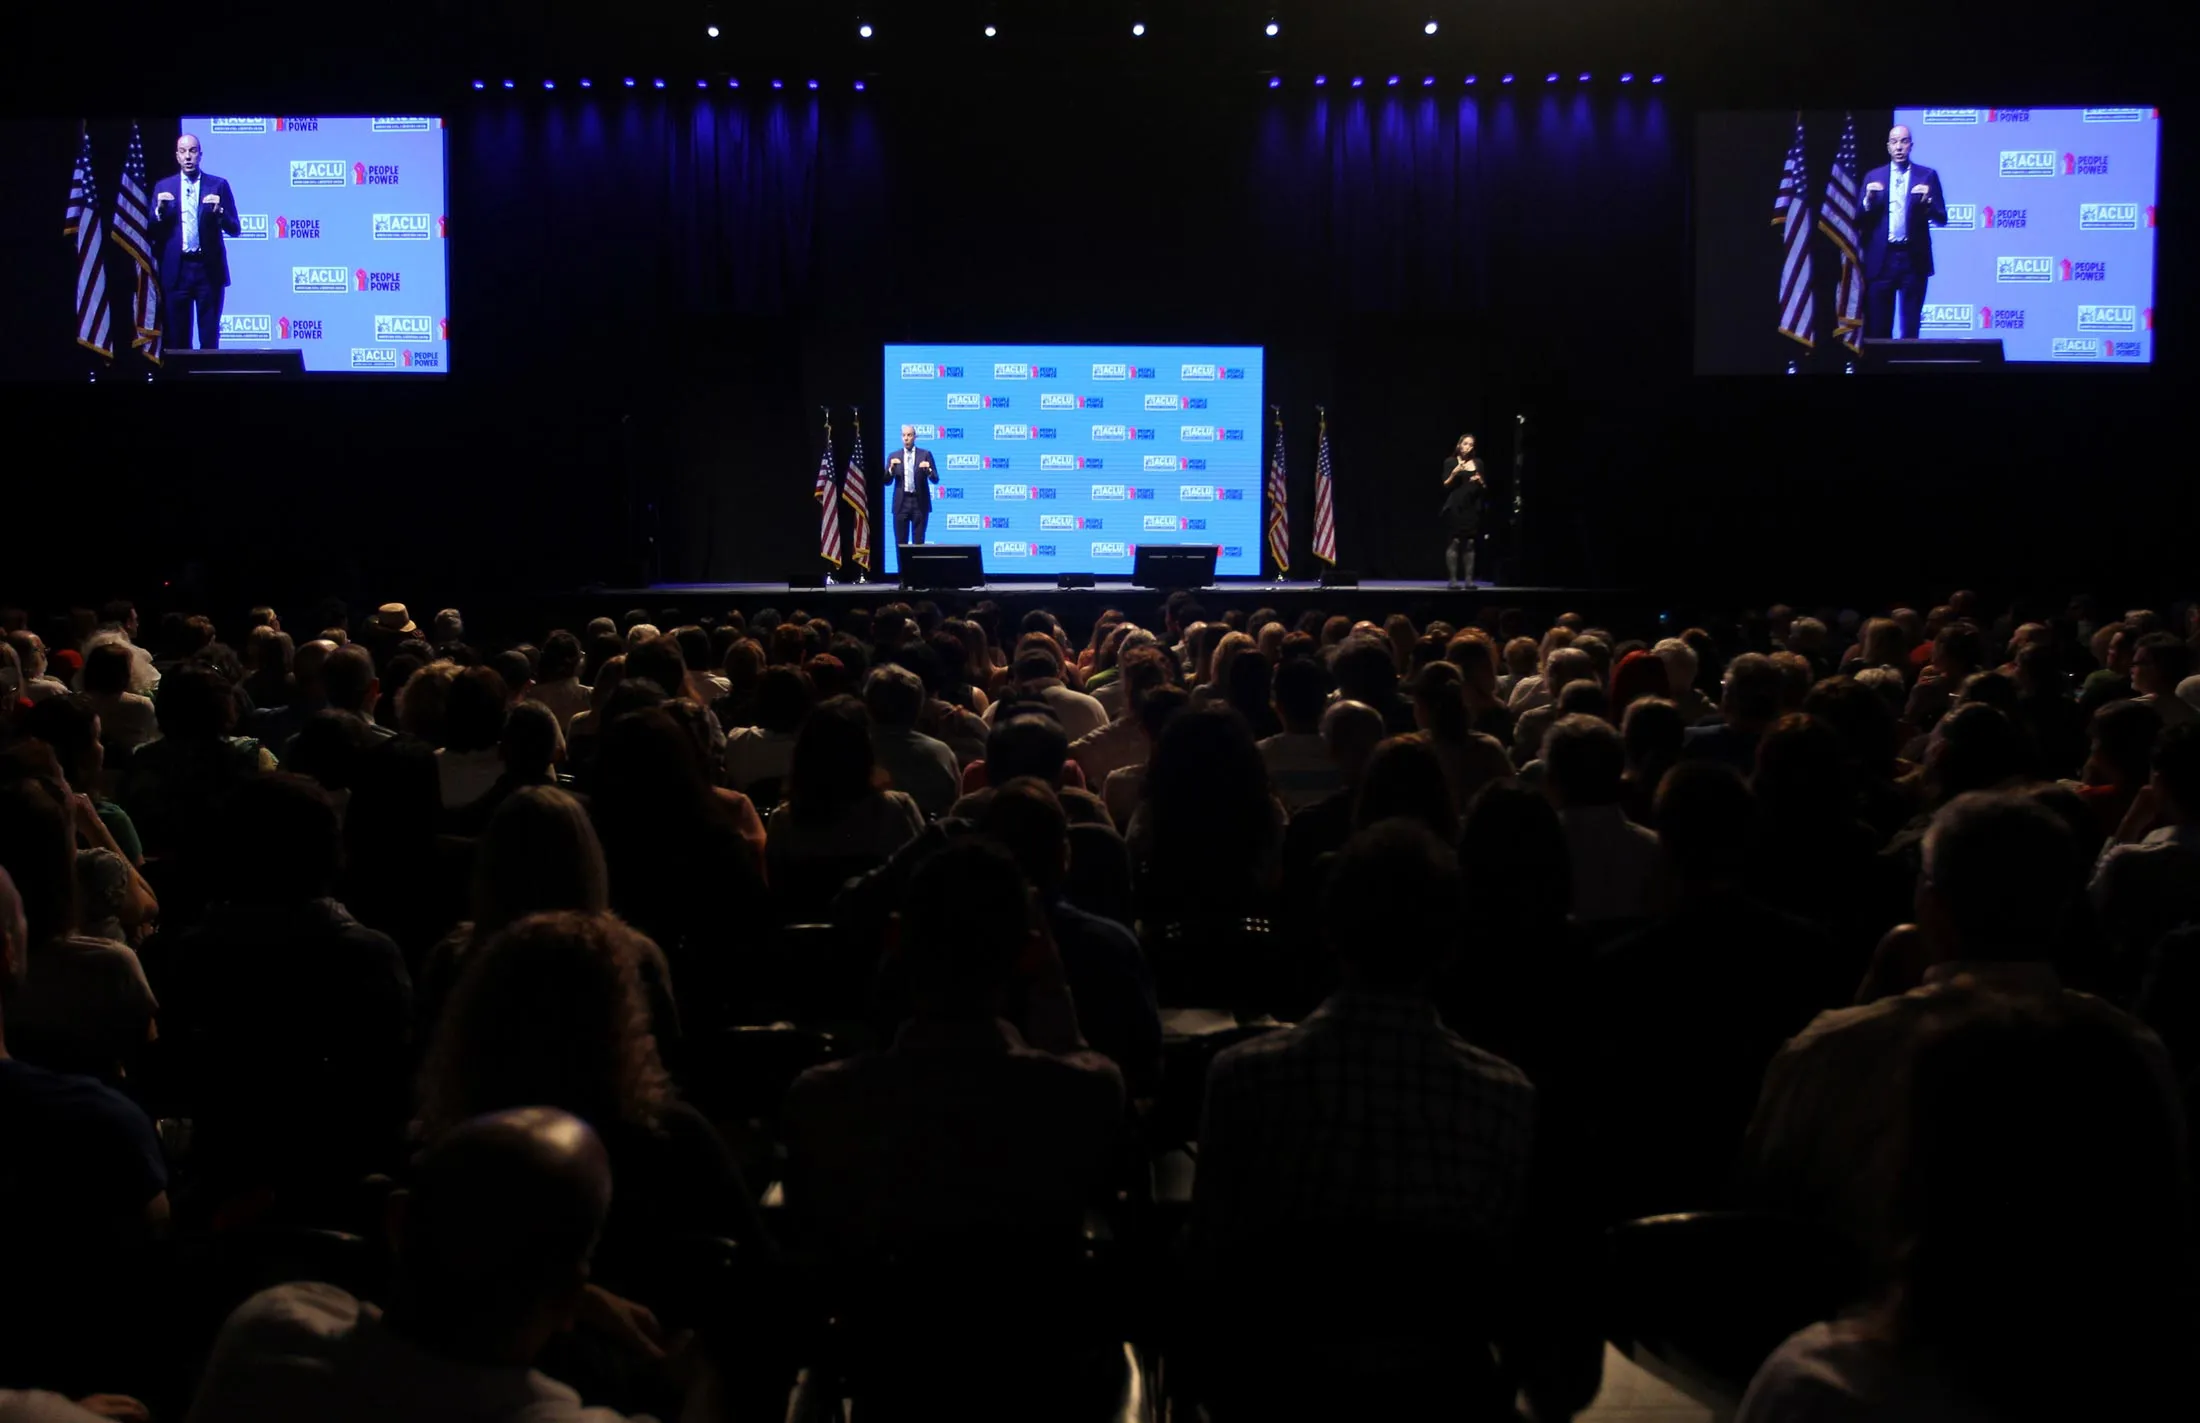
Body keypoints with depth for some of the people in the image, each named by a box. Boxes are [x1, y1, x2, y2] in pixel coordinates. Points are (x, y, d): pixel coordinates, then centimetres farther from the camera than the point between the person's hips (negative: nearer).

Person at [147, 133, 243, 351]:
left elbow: (235, 230, 1)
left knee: (209, 339, 0)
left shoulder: (219, 185, 4)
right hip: (177, 270, 2)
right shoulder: (163, 187, 8)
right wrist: (160, 210, -12)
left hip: (209, 269, -2)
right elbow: (152, 233, 5)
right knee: (177, 339, 5)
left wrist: (219, 212, -16)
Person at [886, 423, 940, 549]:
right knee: (900, 543, 3)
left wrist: (928, 470, -21)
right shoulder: (893, 456, 7)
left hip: (920, 502, -1)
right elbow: (887, 481, 5)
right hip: (901, 503, 2)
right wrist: (891, 468, -13)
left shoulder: (925, 455, 3)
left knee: (918, 542, 1)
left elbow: (935, 480, -1)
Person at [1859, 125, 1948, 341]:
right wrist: (1868, 200, -14)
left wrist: (1927, 202, -16)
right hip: (1881, 259, 1)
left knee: (1910, 327, 3)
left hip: (1914, 258, -1)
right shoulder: (1873, 177, 8)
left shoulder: (1927, 176, 4)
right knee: (1878, 328, 5)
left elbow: (1942, 219, 2)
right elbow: (1859, 221, 4)